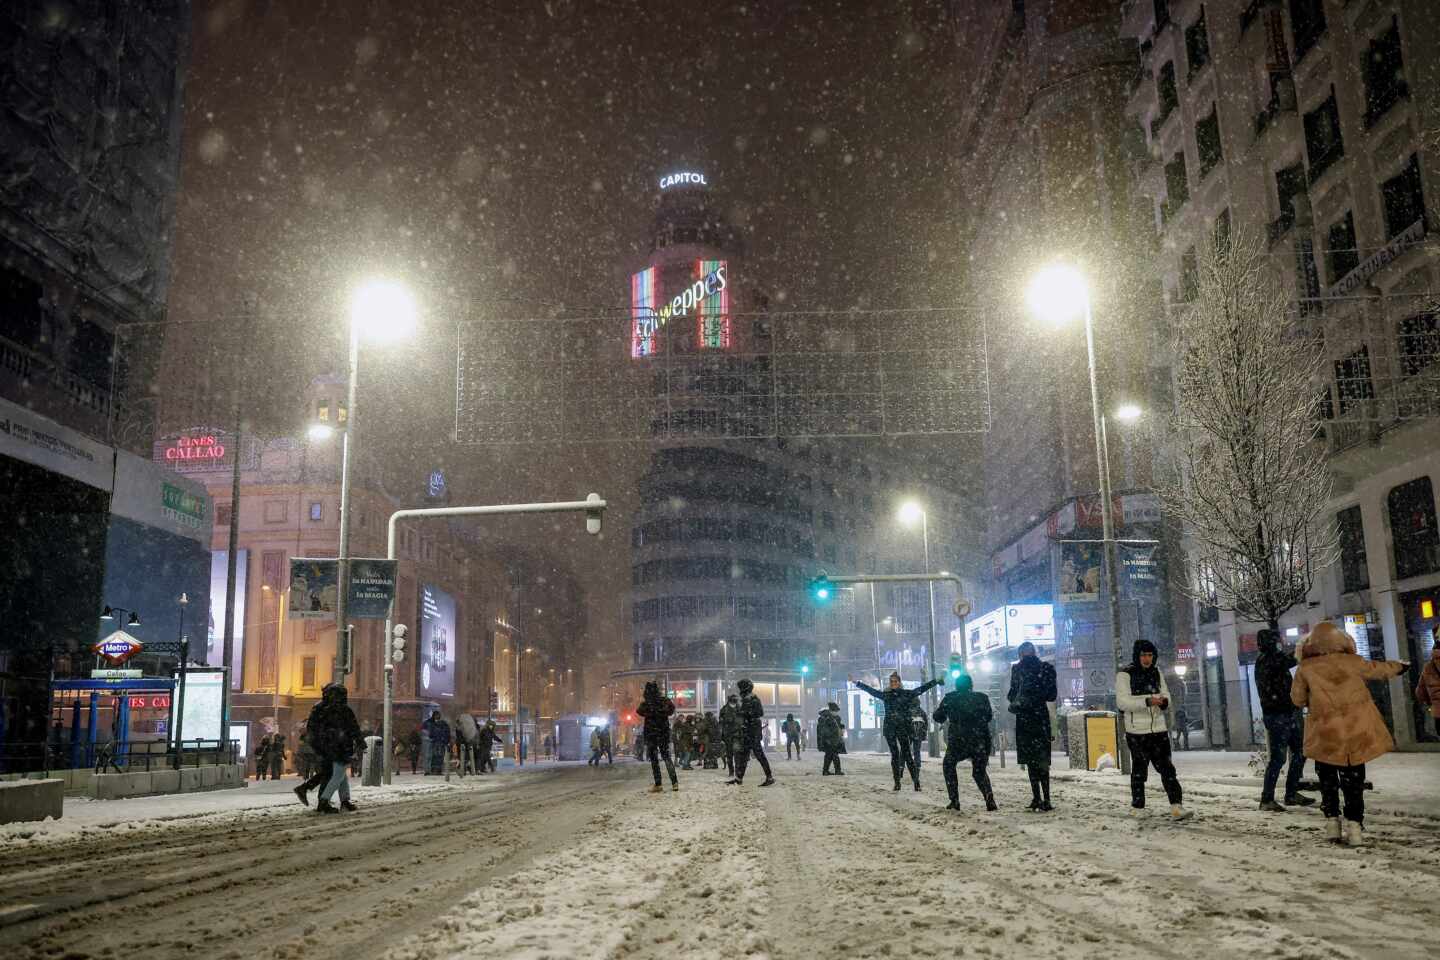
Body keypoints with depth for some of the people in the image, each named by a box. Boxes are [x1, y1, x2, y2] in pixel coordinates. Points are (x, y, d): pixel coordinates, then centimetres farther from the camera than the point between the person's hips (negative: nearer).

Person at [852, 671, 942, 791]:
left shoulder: (907, 694, 3)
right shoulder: (885, 695, 10)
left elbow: (922, 688, 4)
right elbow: (870, 689, 15)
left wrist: (936, 681, 2)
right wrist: (857, 683, 17)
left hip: (903, 728, -3)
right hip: (889, 729, 3)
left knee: (907, 754, -10)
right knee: (894, 755, 5)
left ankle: (916, 781, -9)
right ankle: (897, 782, 8)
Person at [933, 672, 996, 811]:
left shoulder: (950, 698, 2)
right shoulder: (982, 698, 8)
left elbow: (938, 717, 10)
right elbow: (988, 717, 20)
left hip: (958, 743, -2)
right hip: (981, 742, 2)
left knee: (948, 766, 23)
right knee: (979, 771, 23)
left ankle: (954, 801, 12)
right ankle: (989, 799, -1)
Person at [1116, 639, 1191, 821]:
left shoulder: (1157, 673, 11)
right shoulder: (1125, 675, -7)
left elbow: (1165, 693, 16)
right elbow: (1122, 702, -16)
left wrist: (1164, 701, -9)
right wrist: (1147, 701, -28)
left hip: (1159, 728, 4)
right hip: (1137, 731, -4)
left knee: (1167, 768, -4)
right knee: (1139, 770, 6)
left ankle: (1176, 807, -8)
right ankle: (1137, 808, 16)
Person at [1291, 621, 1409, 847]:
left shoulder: (1306, 669, -4)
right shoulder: (1351, 662, 0)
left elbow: (1297, 699, 5)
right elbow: (1377, 669, 18)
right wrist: (1400, 666, 38)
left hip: (1325, 737, -1)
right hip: (1357, 734, 1)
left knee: (1328, 782, 15)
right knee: (1354, 783, 8)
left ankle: (1332, 823, 10)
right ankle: (1354, 827, 0)